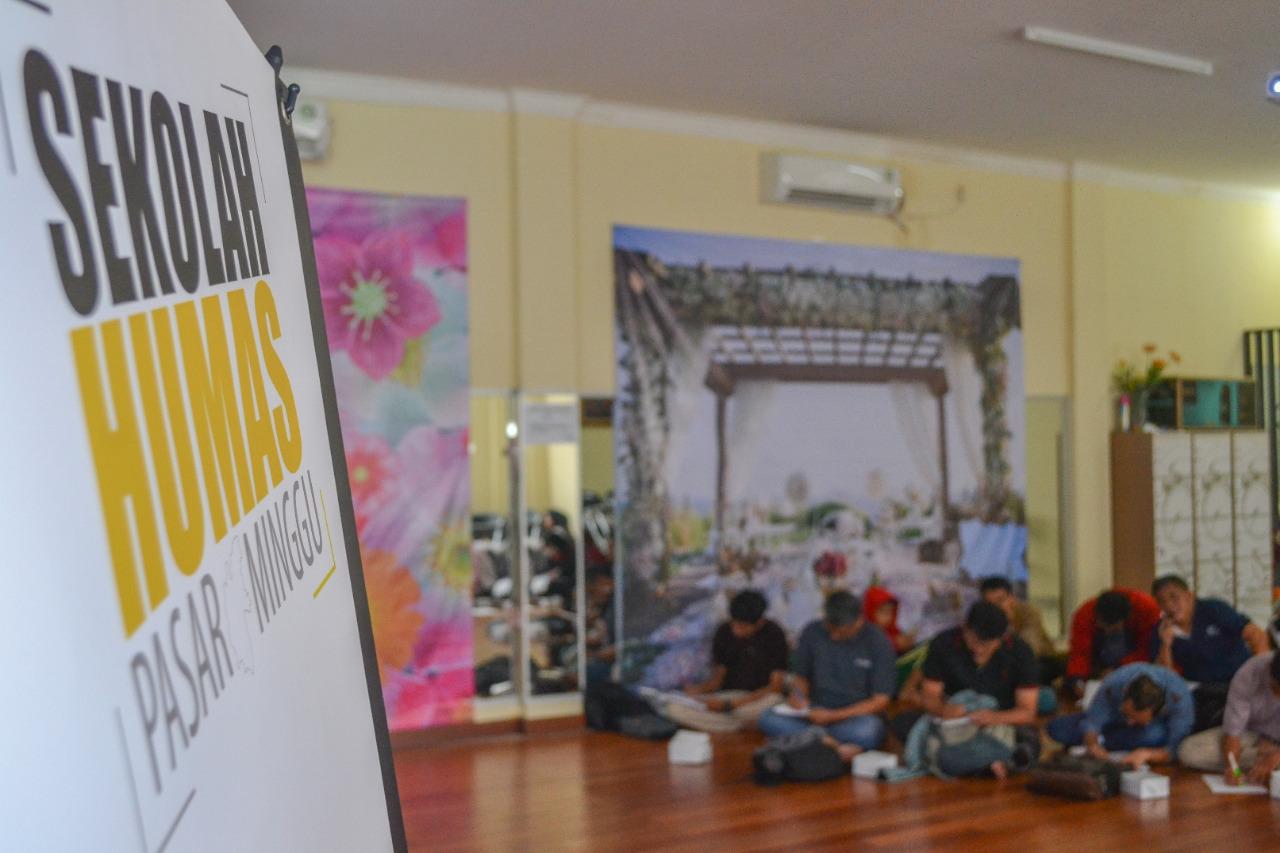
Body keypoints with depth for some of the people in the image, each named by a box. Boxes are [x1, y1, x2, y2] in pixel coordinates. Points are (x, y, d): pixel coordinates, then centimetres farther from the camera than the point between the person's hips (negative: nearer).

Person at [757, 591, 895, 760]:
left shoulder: (878, 643, -8)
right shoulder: (812, 633, -1)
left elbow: (880, 701, -7)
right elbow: (800, 677, 13)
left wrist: (834, 716, -16)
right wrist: (798, 694, -11)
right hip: (817, 714, 3)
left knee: (868, 730, -39)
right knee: (768, 718, -25)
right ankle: (837, 747, -30)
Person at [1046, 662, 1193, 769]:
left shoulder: (1179, 697, -41)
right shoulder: (1113, 684, -36)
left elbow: (1175, 750, -39)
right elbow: (1091, 722, -24)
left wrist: (1146, 753, -56)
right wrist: (1092, 743, -46)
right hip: (1115, 718, 1)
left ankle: (1102, 741, -16)